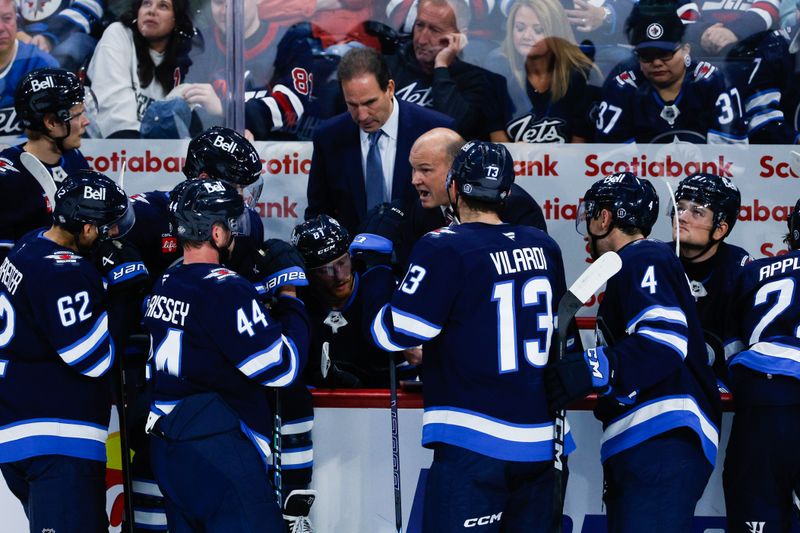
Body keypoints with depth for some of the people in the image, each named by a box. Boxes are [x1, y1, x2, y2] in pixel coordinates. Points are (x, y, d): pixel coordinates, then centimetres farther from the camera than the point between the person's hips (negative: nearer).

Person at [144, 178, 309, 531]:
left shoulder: (163, 287, 11)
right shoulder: (225, 291, -16)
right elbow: (282, 368, -16)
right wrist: (289, 300, -1)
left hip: (167, 447, 9)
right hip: (218, 453, -9)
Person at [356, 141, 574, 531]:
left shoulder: (445, 250, -12)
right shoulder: (544, 248, 8)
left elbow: (395, 334, -11)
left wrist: (375, 275, 5)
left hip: (474, 446, -6)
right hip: (541, 443, 6)